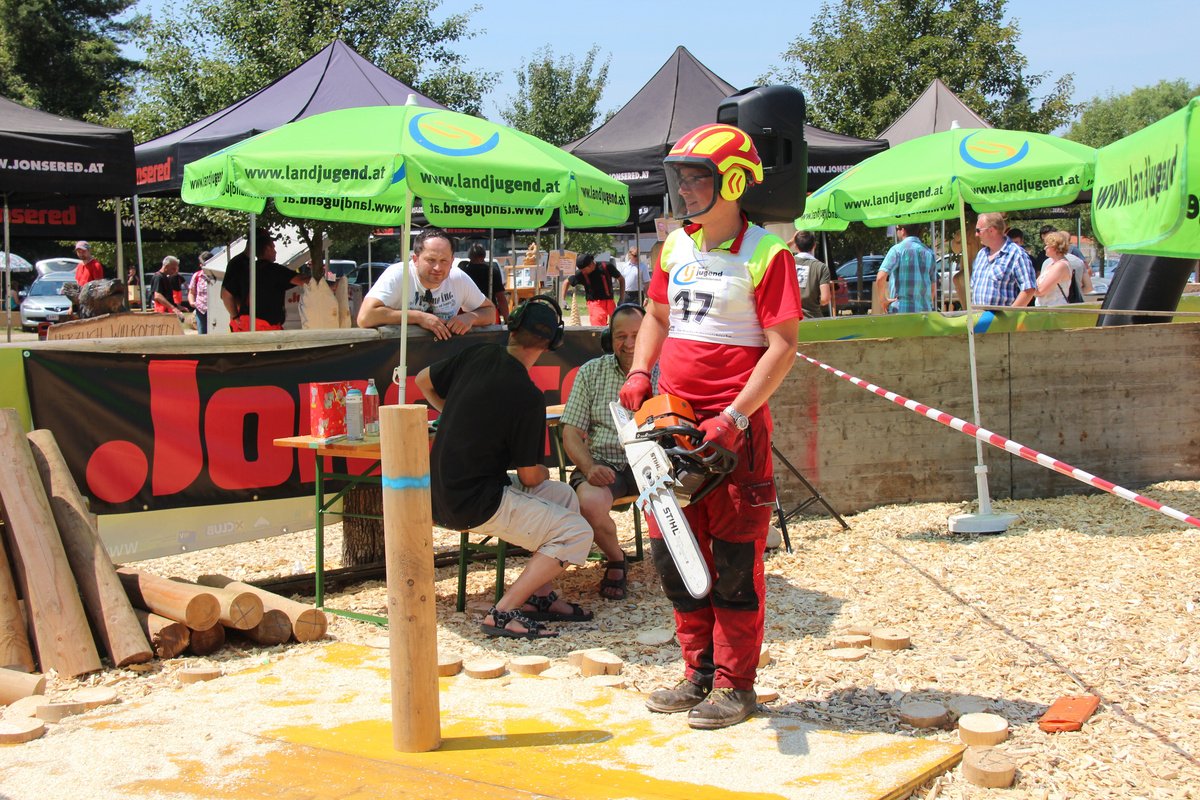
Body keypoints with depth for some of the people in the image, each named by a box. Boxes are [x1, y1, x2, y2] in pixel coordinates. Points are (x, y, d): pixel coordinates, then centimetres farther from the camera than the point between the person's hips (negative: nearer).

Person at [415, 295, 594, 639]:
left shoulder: (477, 355, 1)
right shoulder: (528, 396, -19)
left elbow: (423, 380, 19)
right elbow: (529, 476, -11)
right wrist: (544, 473, 13)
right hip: (474, 504, -9)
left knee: (564, 496, 20)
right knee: (577, 533, -6)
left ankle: (540, 595, 18)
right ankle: (503, 612, -9)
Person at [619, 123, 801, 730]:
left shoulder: (765, 253, -9)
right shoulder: (676, 246, 11)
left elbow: (783, 345, -13)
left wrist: (734, 418, -19)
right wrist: (639, 373, 6)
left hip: (734, 427, -7)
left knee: (735, 562, 2)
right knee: (673, 553, 12)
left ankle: (735, 686, 14)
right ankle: (700, 673, 26)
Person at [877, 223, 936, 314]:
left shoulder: (897, 249, -5)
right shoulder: (929, 252, 11)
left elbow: (880, 278, -17)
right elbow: (933, 288, 14)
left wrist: (884, 299, -4)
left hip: (900, 310, -5)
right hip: (924, 310, 5)